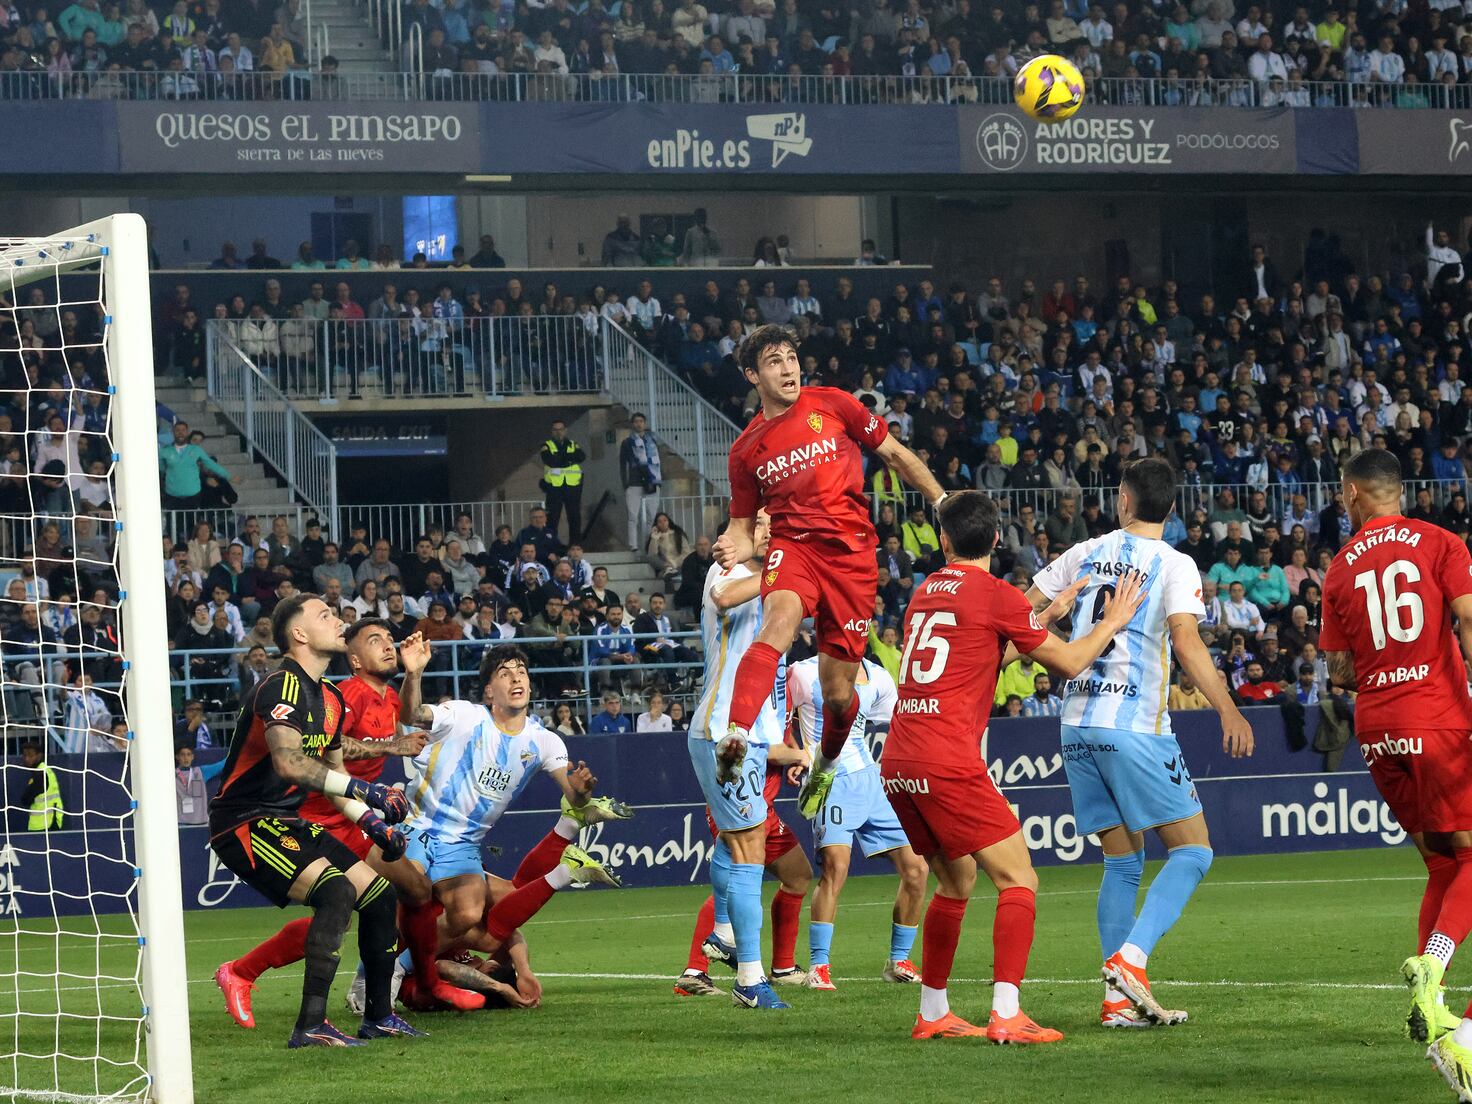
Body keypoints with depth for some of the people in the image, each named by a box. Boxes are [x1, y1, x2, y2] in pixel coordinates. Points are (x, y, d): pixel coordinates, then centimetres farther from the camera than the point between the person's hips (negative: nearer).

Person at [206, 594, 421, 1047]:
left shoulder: (330, 699, 14)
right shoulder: (282, 686, -18)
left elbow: (330, 776, 25)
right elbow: (289, 763, -32)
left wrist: (374, 823, 13)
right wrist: (364, 789, -31)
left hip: (287, 822, 10)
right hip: (245, 823, -10)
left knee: (380, 896, 8)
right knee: (337, 891, -28)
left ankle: (379, 1016, 22)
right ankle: (311, 1025, -29)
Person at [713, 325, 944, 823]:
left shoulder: (831, 404, 4)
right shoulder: (747, 449, 10)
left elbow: (894, 453, 14)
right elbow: (744, 523, 16)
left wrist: (942, 500, 10)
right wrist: (733, 547, -8)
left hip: (851, 551, 0)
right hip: (792, 544, 0)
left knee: (837, 692, 1)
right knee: (780, 617, -36)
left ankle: (826, 764, 34)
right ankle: (736, 737, -53)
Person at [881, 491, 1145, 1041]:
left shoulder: (926, 591, 17)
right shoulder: (996, 594, -3)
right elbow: (1068, 662, 6)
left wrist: (1046, 616, 35)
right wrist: (1112, 623, 21)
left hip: (897, 766, 7)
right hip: (948, 765, -7)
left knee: (956, 881, 22)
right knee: (1019, 880, -3)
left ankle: (932, 1014, 23)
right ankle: (1006, 1015, -16)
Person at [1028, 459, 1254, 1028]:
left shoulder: (1086, 554, 10)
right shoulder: (1175, 565, -4)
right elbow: (1185, 639, -18)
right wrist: (1228, 709, -20)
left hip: (1076, 724, 6)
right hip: (1133, 726, -6)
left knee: (1123, 862, 12)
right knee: (1192, 851, 1)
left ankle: (1120, 1000, 5)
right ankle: (1130, 959, -19)